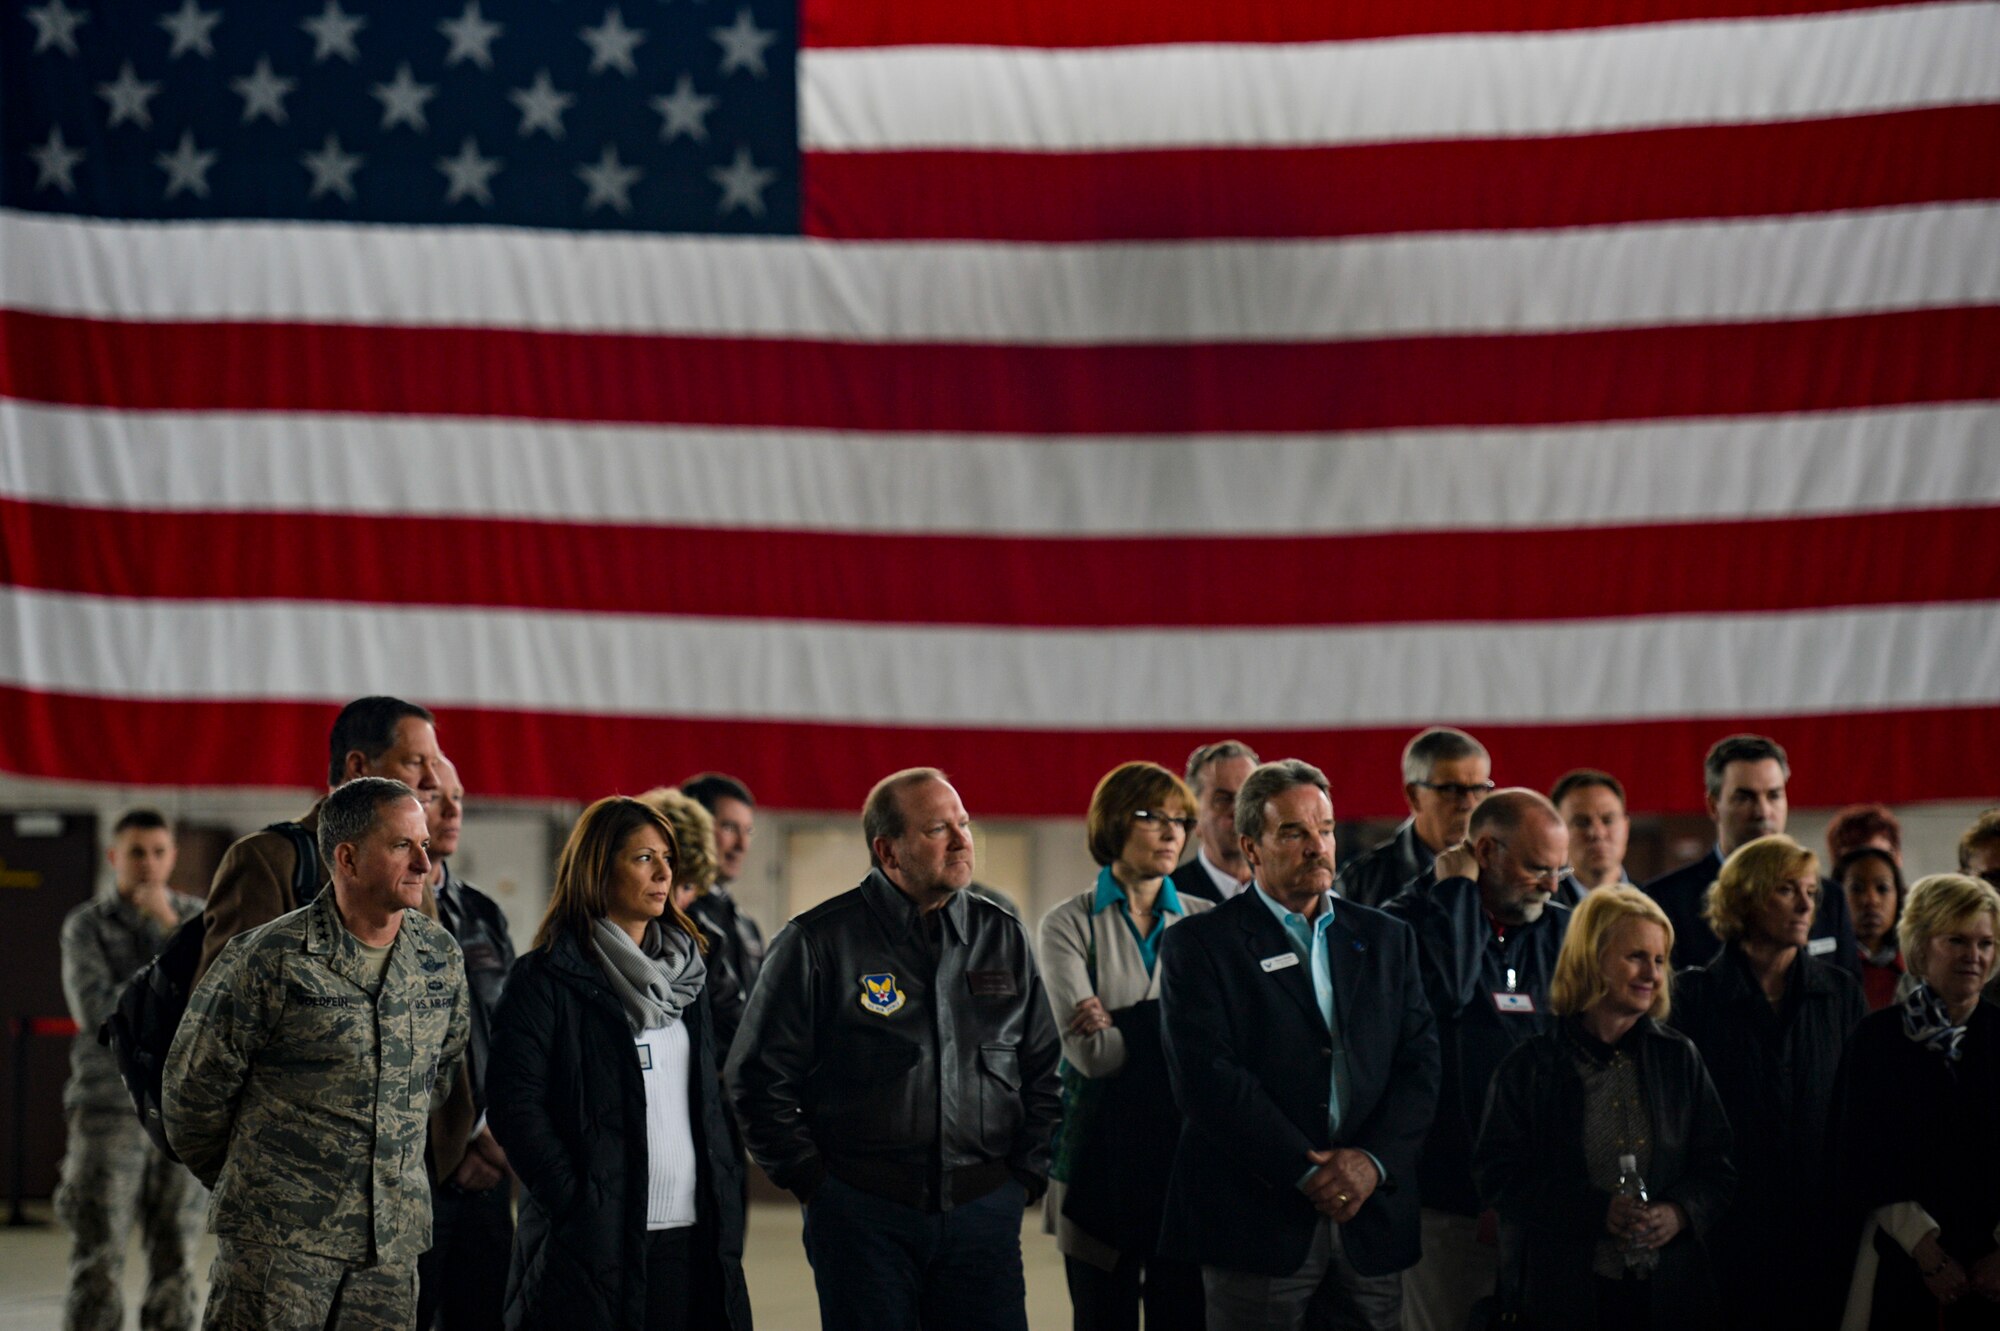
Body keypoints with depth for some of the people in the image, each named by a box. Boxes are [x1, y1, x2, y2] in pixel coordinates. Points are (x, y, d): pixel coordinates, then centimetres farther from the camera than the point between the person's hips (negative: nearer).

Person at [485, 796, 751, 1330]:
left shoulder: (684, 971, 17)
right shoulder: (546, 980, -3)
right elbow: (516, 1106, -9)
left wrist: (725, 1202, 10)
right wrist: (575, 1203, -14)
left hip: (691, 1234, 6)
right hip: (597, 1241, -6)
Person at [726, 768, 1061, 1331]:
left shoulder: (1003, 937, 10)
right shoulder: (818, 942, -2)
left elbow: (1044, 1072, 16)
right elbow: (759, 1079, 0)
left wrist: (1026, 1174, 8)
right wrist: (811, 1178, -3)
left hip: (982, 1214, 3)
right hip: (862, 1216, -3)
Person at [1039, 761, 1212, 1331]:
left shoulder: (1205, 923, 8)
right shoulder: (1069, 925, 1)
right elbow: (1092, 1052, -10)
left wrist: (1125, 1024, -12)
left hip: (1187, 1152, 2)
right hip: (1102, 1156, -1)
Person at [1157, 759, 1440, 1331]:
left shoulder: (1387, 939, 15)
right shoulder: (1197, 945, 0)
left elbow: (1421, 1063, 7)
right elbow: (1207, 1077, -10)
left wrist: (1375, 1161, -9)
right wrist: (1306, 1172, -14)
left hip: (1372, 1218, 4)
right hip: (1258, 1216, -4)